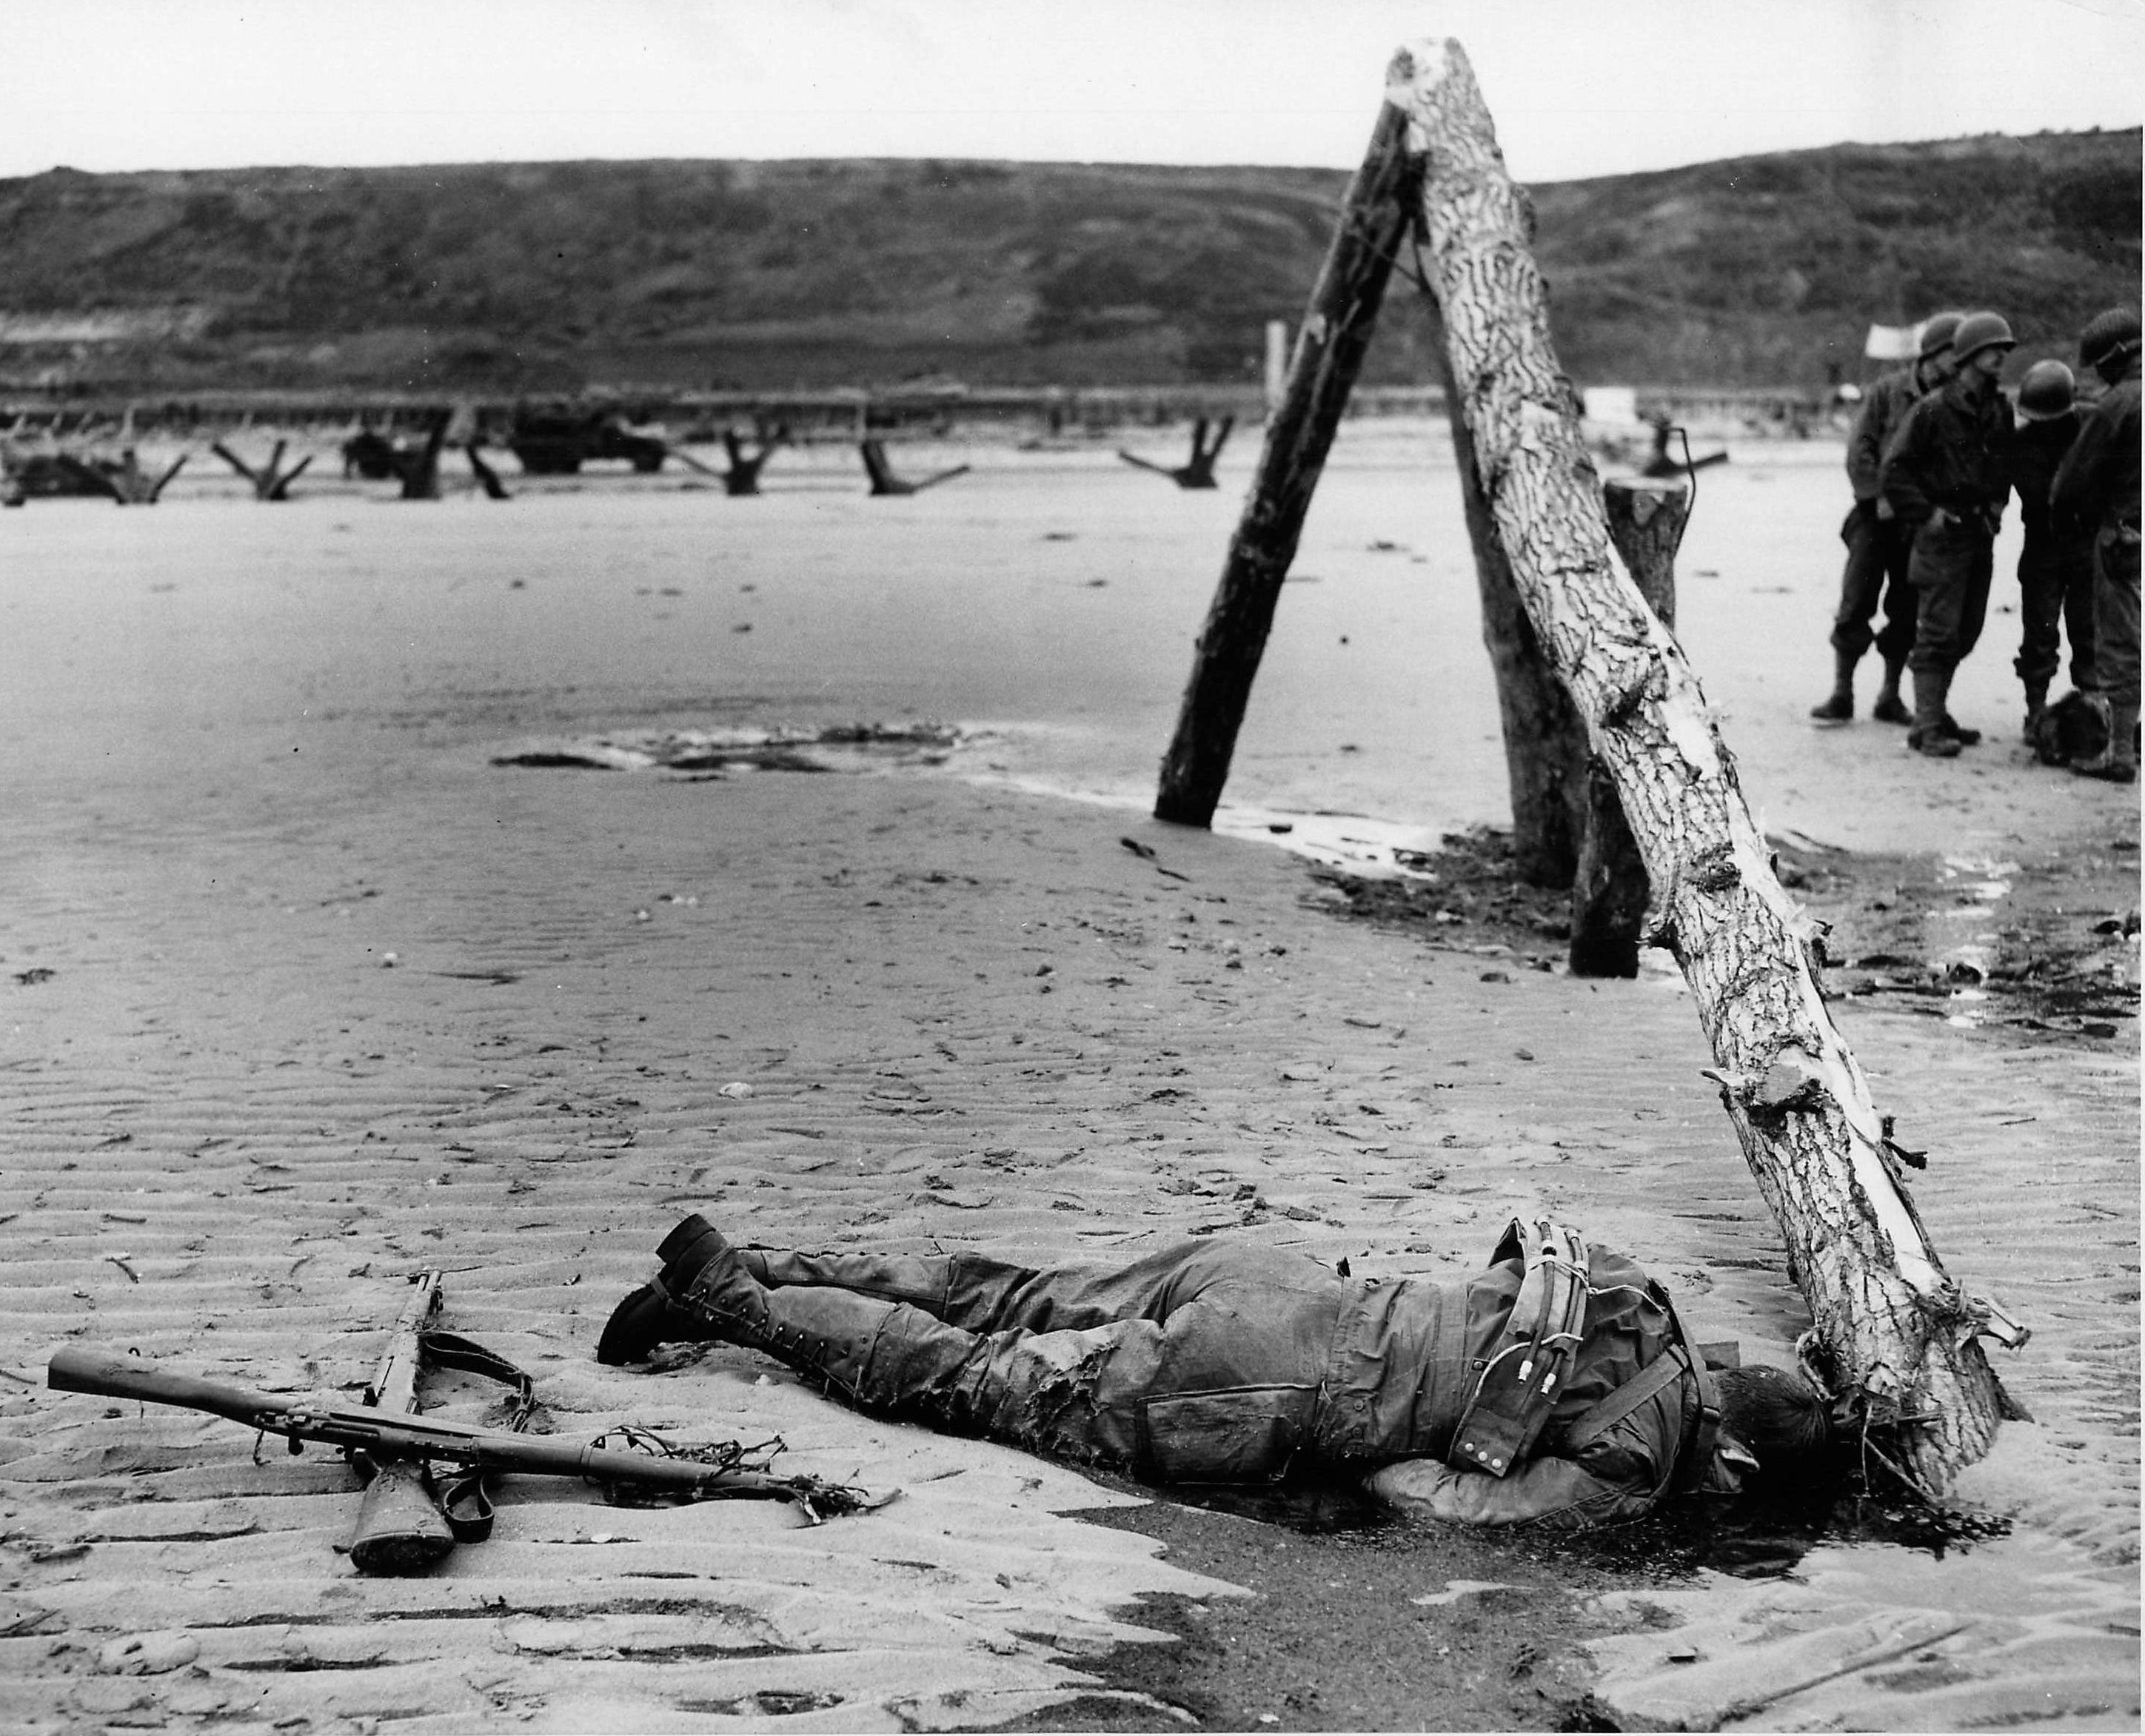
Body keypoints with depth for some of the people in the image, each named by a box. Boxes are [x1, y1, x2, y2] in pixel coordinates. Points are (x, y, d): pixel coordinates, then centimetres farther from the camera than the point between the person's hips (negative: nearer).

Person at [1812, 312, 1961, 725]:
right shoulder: (1889, 391, -2)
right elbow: (1860, 447, -3)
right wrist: (1877, 497, -11)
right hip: (1877, 517, -2)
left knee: (1907, 611, 7)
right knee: (1856, 605, -3)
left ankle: (1889, 698, 18)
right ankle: (1841, 694, 5)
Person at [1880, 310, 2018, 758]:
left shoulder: (2000, 410, 8)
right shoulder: (1932, 410, -12)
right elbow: (1892, 470, -10)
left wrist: (1998, 502, 13)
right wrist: (1926, 514, -13)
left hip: (1981, 534, 7)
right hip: (1943, 533, -7)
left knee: (1965, 633, 12)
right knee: (1938, 633, -8)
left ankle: (1935, 711, 25)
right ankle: (1927, 727, -6)